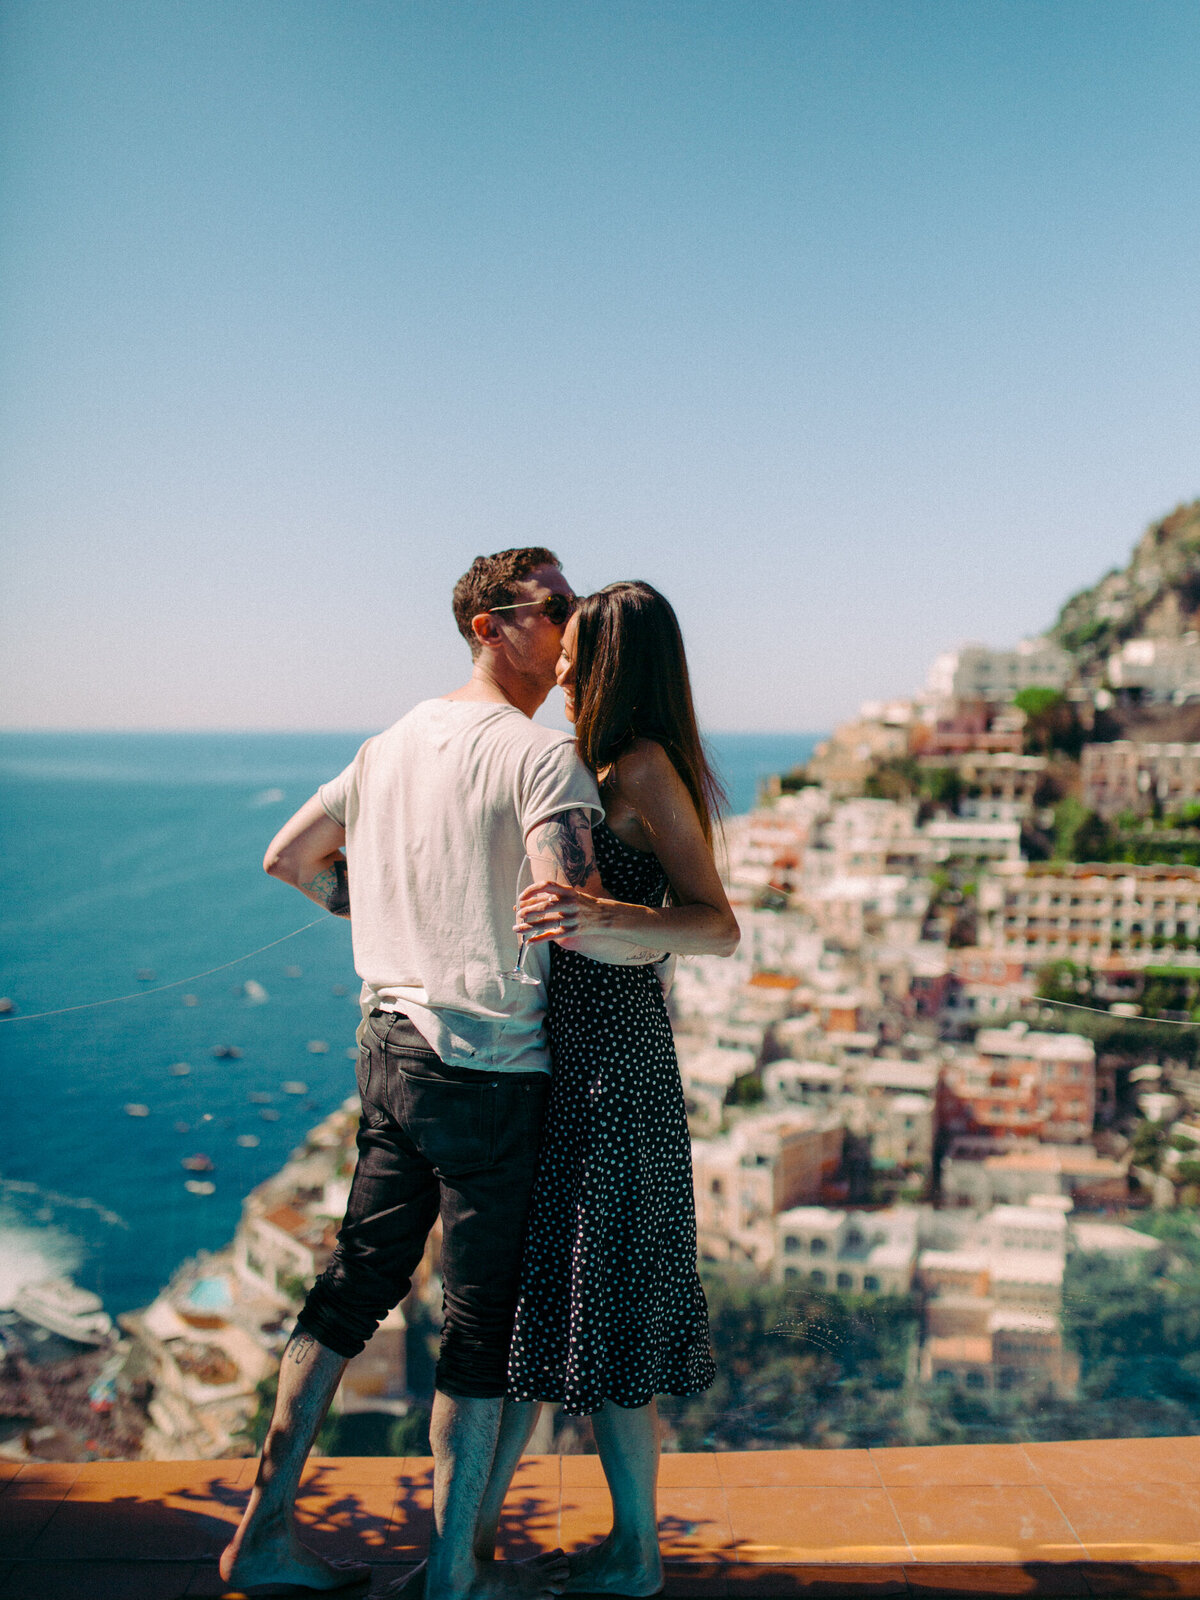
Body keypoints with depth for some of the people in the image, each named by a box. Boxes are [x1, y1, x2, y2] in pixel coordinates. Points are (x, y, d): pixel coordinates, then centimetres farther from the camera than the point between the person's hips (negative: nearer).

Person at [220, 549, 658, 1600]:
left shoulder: (398, 740, 10)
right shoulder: (543, 757, -16)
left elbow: (289, 858, 18)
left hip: (388, 1048, 8)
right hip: (489, 1072, -8)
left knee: (357, 1281, 18)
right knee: (485, 1318, 7)